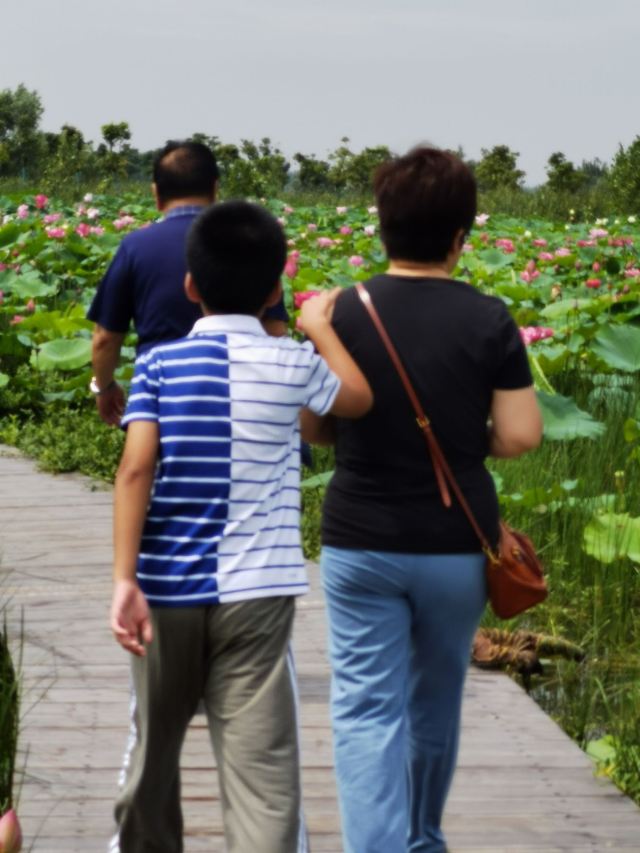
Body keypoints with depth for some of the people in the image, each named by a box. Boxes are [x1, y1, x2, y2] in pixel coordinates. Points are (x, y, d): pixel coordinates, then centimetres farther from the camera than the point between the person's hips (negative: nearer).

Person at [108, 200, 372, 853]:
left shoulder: (159, 363, 0)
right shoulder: (293, 364, 0)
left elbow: (135, 469, -10)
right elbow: (360, 399, 20)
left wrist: (124, 580, -13)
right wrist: (320, 327, 33)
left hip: (166, 588, 2)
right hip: (254, 592, -2)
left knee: (154, 747, 20)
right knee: (260, 764, -7)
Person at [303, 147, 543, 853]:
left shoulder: (344, 313, -7)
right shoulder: (488, 320, -9)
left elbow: (312, 427, 0)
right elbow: (520, 437, -9)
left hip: (360, 541, -1)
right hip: (456, 544, 1)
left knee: (367, 708, 1)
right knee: (436, 699, 20)